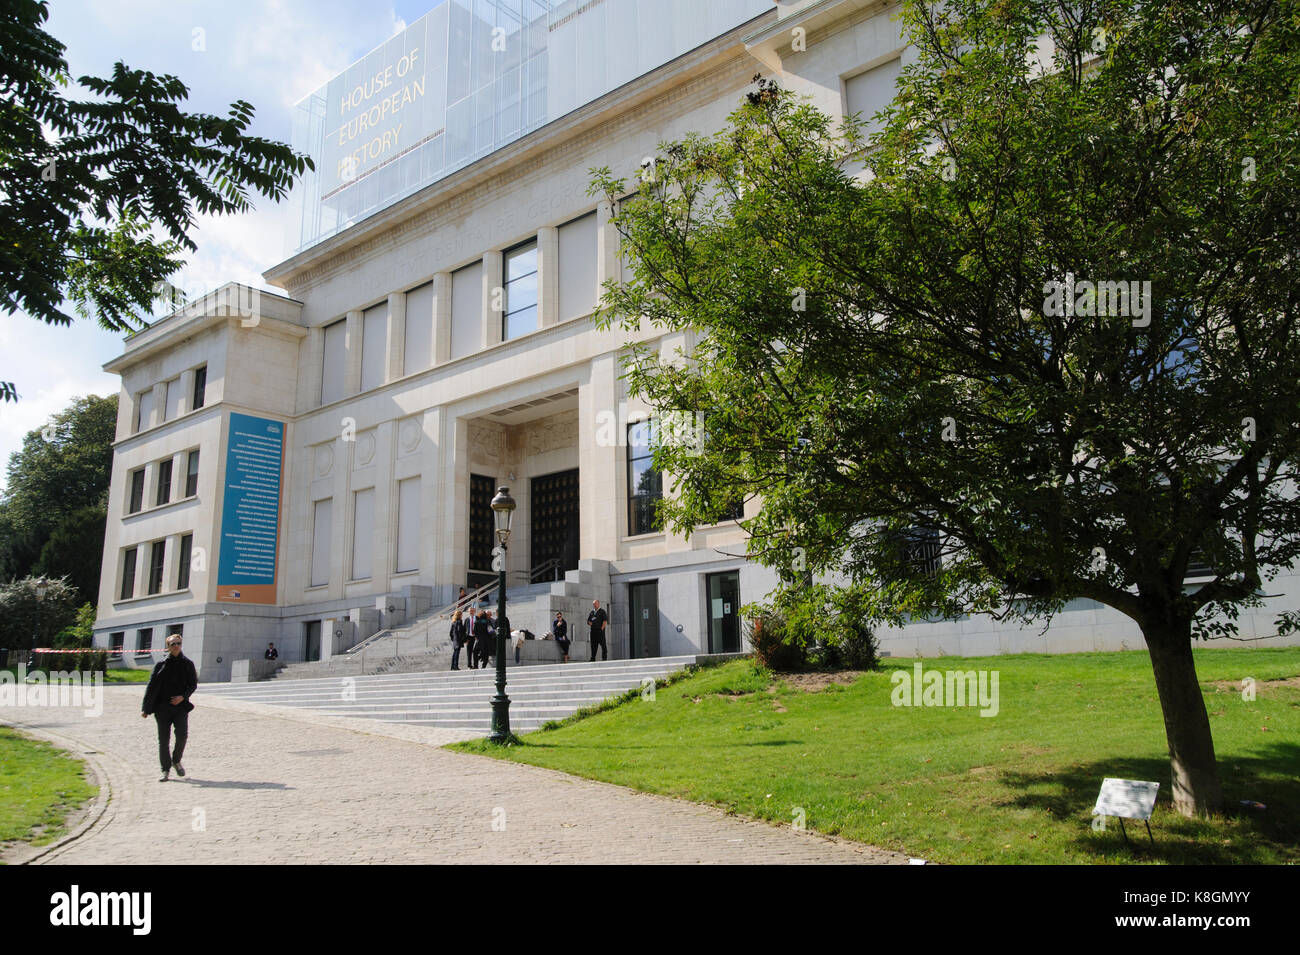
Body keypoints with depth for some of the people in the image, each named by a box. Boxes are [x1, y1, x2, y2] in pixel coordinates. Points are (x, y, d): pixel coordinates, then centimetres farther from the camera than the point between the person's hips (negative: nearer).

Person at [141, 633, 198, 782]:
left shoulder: (187, 663, 5)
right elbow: (152, 686, 1)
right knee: (163, 739, 1)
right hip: (163, 707, 0)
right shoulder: (162, 664, 2)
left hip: (180, 705, 0)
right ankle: (165, 770, 11)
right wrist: (145, 708, -3)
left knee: (182, 735, -12)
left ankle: (176, 761, 14)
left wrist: (183, 696, -10)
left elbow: (193, 684, 8)